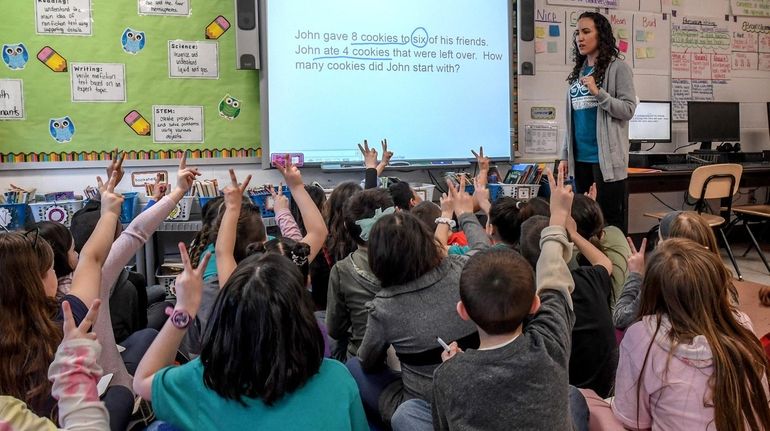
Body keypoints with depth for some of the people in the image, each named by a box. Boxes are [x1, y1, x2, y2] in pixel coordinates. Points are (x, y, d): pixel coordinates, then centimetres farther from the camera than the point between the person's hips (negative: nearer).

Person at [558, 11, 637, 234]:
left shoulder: (618, 68, -2)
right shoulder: (578, 72, 15)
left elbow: (628, 110, -9)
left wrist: (598, 93, -21)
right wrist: (565, 155, 12)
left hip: (606, 158, -6)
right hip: (580, 158, 6)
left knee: (611, 221, -3)